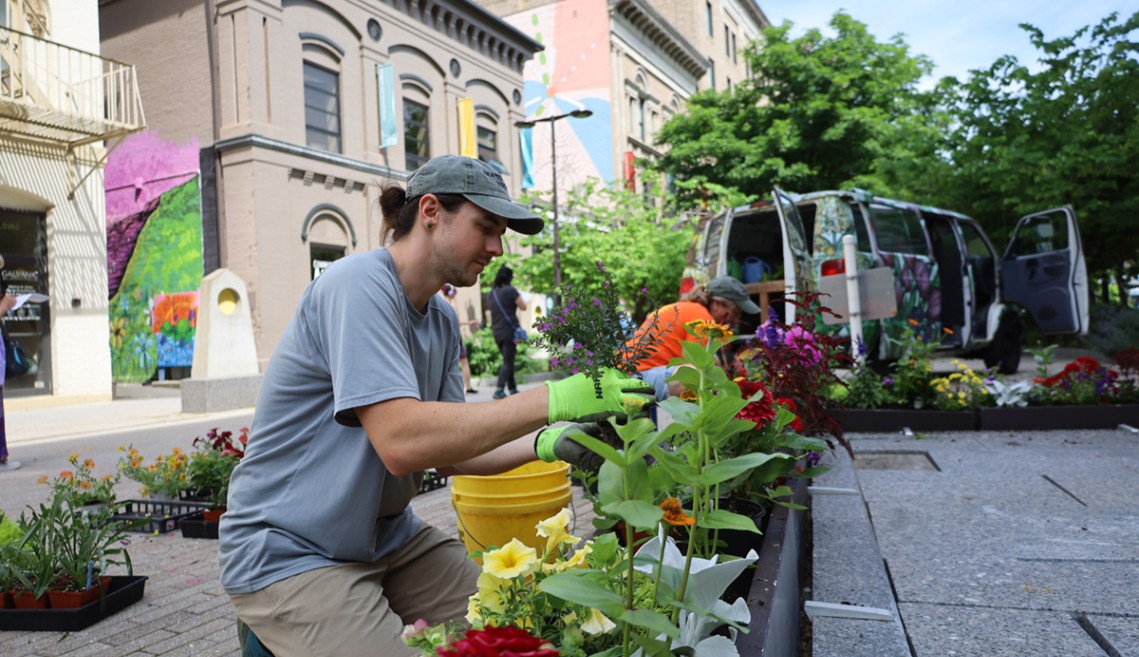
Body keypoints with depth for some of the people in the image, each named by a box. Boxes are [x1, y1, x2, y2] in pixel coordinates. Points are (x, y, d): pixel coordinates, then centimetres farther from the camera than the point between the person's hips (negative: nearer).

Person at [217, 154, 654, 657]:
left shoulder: (442, 319, 5)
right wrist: (553, 400, -31)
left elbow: (448, 447, 3)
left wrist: (546, 444, -12)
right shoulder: (359, 285, -21)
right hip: (291, 553, -8)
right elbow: (402, 443, -32)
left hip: (387, 535, 8)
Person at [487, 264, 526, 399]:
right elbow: (523, 307, -6)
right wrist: (518, 297, 7)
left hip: (496, 331, 6)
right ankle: (499, 389, -16)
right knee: (508, 361, -4)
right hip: (509, 331, -6)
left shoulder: (490, 295, 10)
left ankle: (512, 388, 19)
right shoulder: (510, 291, -10)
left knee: (508, 360, 17)